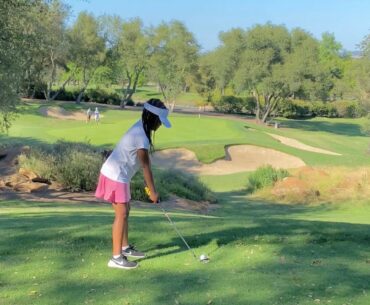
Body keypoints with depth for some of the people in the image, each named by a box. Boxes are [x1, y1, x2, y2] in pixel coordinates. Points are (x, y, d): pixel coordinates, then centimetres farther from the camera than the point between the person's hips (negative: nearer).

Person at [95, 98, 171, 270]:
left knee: (125, 211, 18)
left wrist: (149, 187, 11)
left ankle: (125, 248, 31)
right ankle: (116, 258, 1)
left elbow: (144, 164, 9)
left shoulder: (140, 128, 6)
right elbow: (146, 166, -17)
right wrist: (153, 191, -8)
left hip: (119, 175, 10)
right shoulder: (141, 138, -24)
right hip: (116, 176, -10)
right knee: (121, 215, -5)